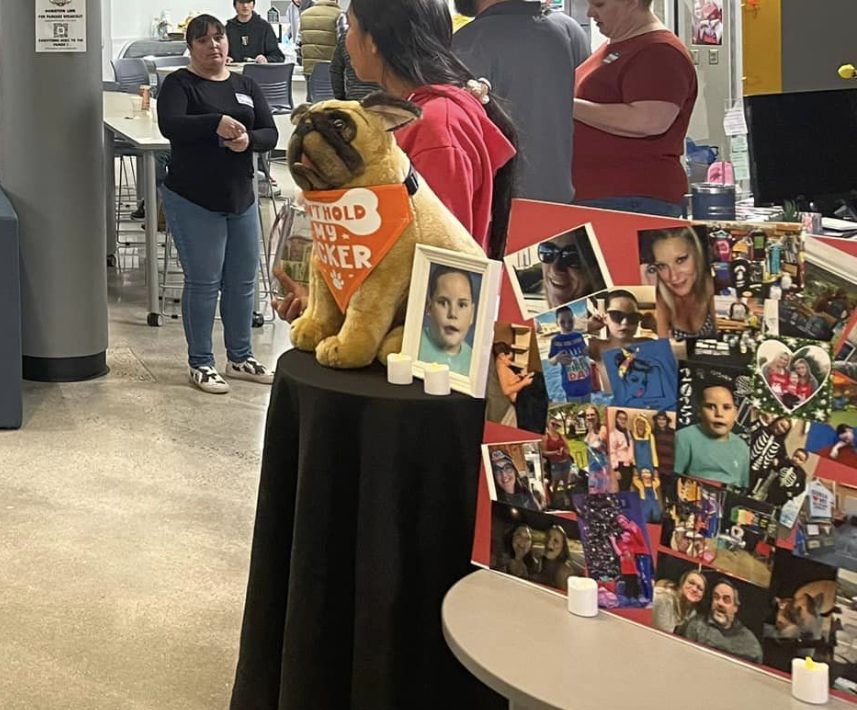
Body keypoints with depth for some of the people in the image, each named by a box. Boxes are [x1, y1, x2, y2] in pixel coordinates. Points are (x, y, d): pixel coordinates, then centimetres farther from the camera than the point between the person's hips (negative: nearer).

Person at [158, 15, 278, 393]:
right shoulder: (179, 84, -4)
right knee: (203, 283, -2)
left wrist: (248, 139, -18)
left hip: (241, 198, 5)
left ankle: (240, 358, 25)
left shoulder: (246, 86, 11)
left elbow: (270, 133, 4)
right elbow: (170, 125, -21)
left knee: (243, 281, 11)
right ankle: (201, 363, 11)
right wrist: (217, 123, -34)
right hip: (193, 201, -5)